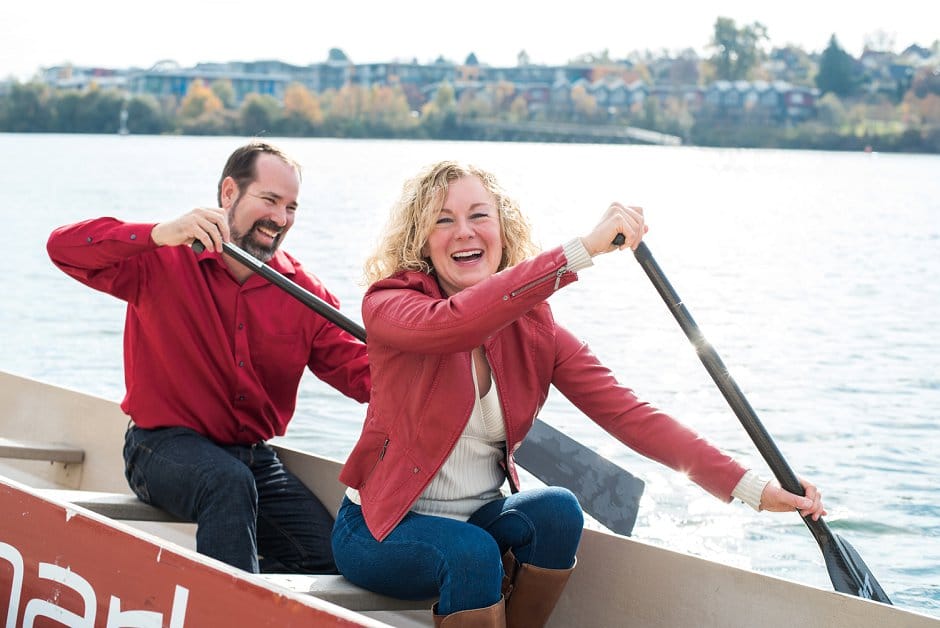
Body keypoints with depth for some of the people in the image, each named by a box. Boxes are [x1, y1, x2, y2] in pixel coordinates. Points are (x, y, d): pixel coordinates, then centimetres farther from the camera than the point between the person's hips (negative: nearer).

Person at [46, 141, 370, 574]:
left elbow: (361, 371, 0)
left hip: (252, 456, 5)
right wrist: (160, 234, -34)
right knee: (230, 482, -38)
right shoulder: (165, 261, -6)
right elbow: (65, 247, -19)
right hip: (165, 446, -5)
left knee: (329, 559, -12)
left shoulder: (304, 293, 6)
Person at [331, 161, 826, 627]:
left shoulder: (533, 329, -1)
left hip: (478, 521, 5)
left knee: (556, 510, -24)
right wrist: (583, 250, -46)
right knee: (470, 551, -33)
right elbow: (449, 325, -39)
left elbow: (628, 415, -10)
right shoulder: (388, 305, -14)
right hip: (381, 528, -4)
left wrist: (753, 489, -21)